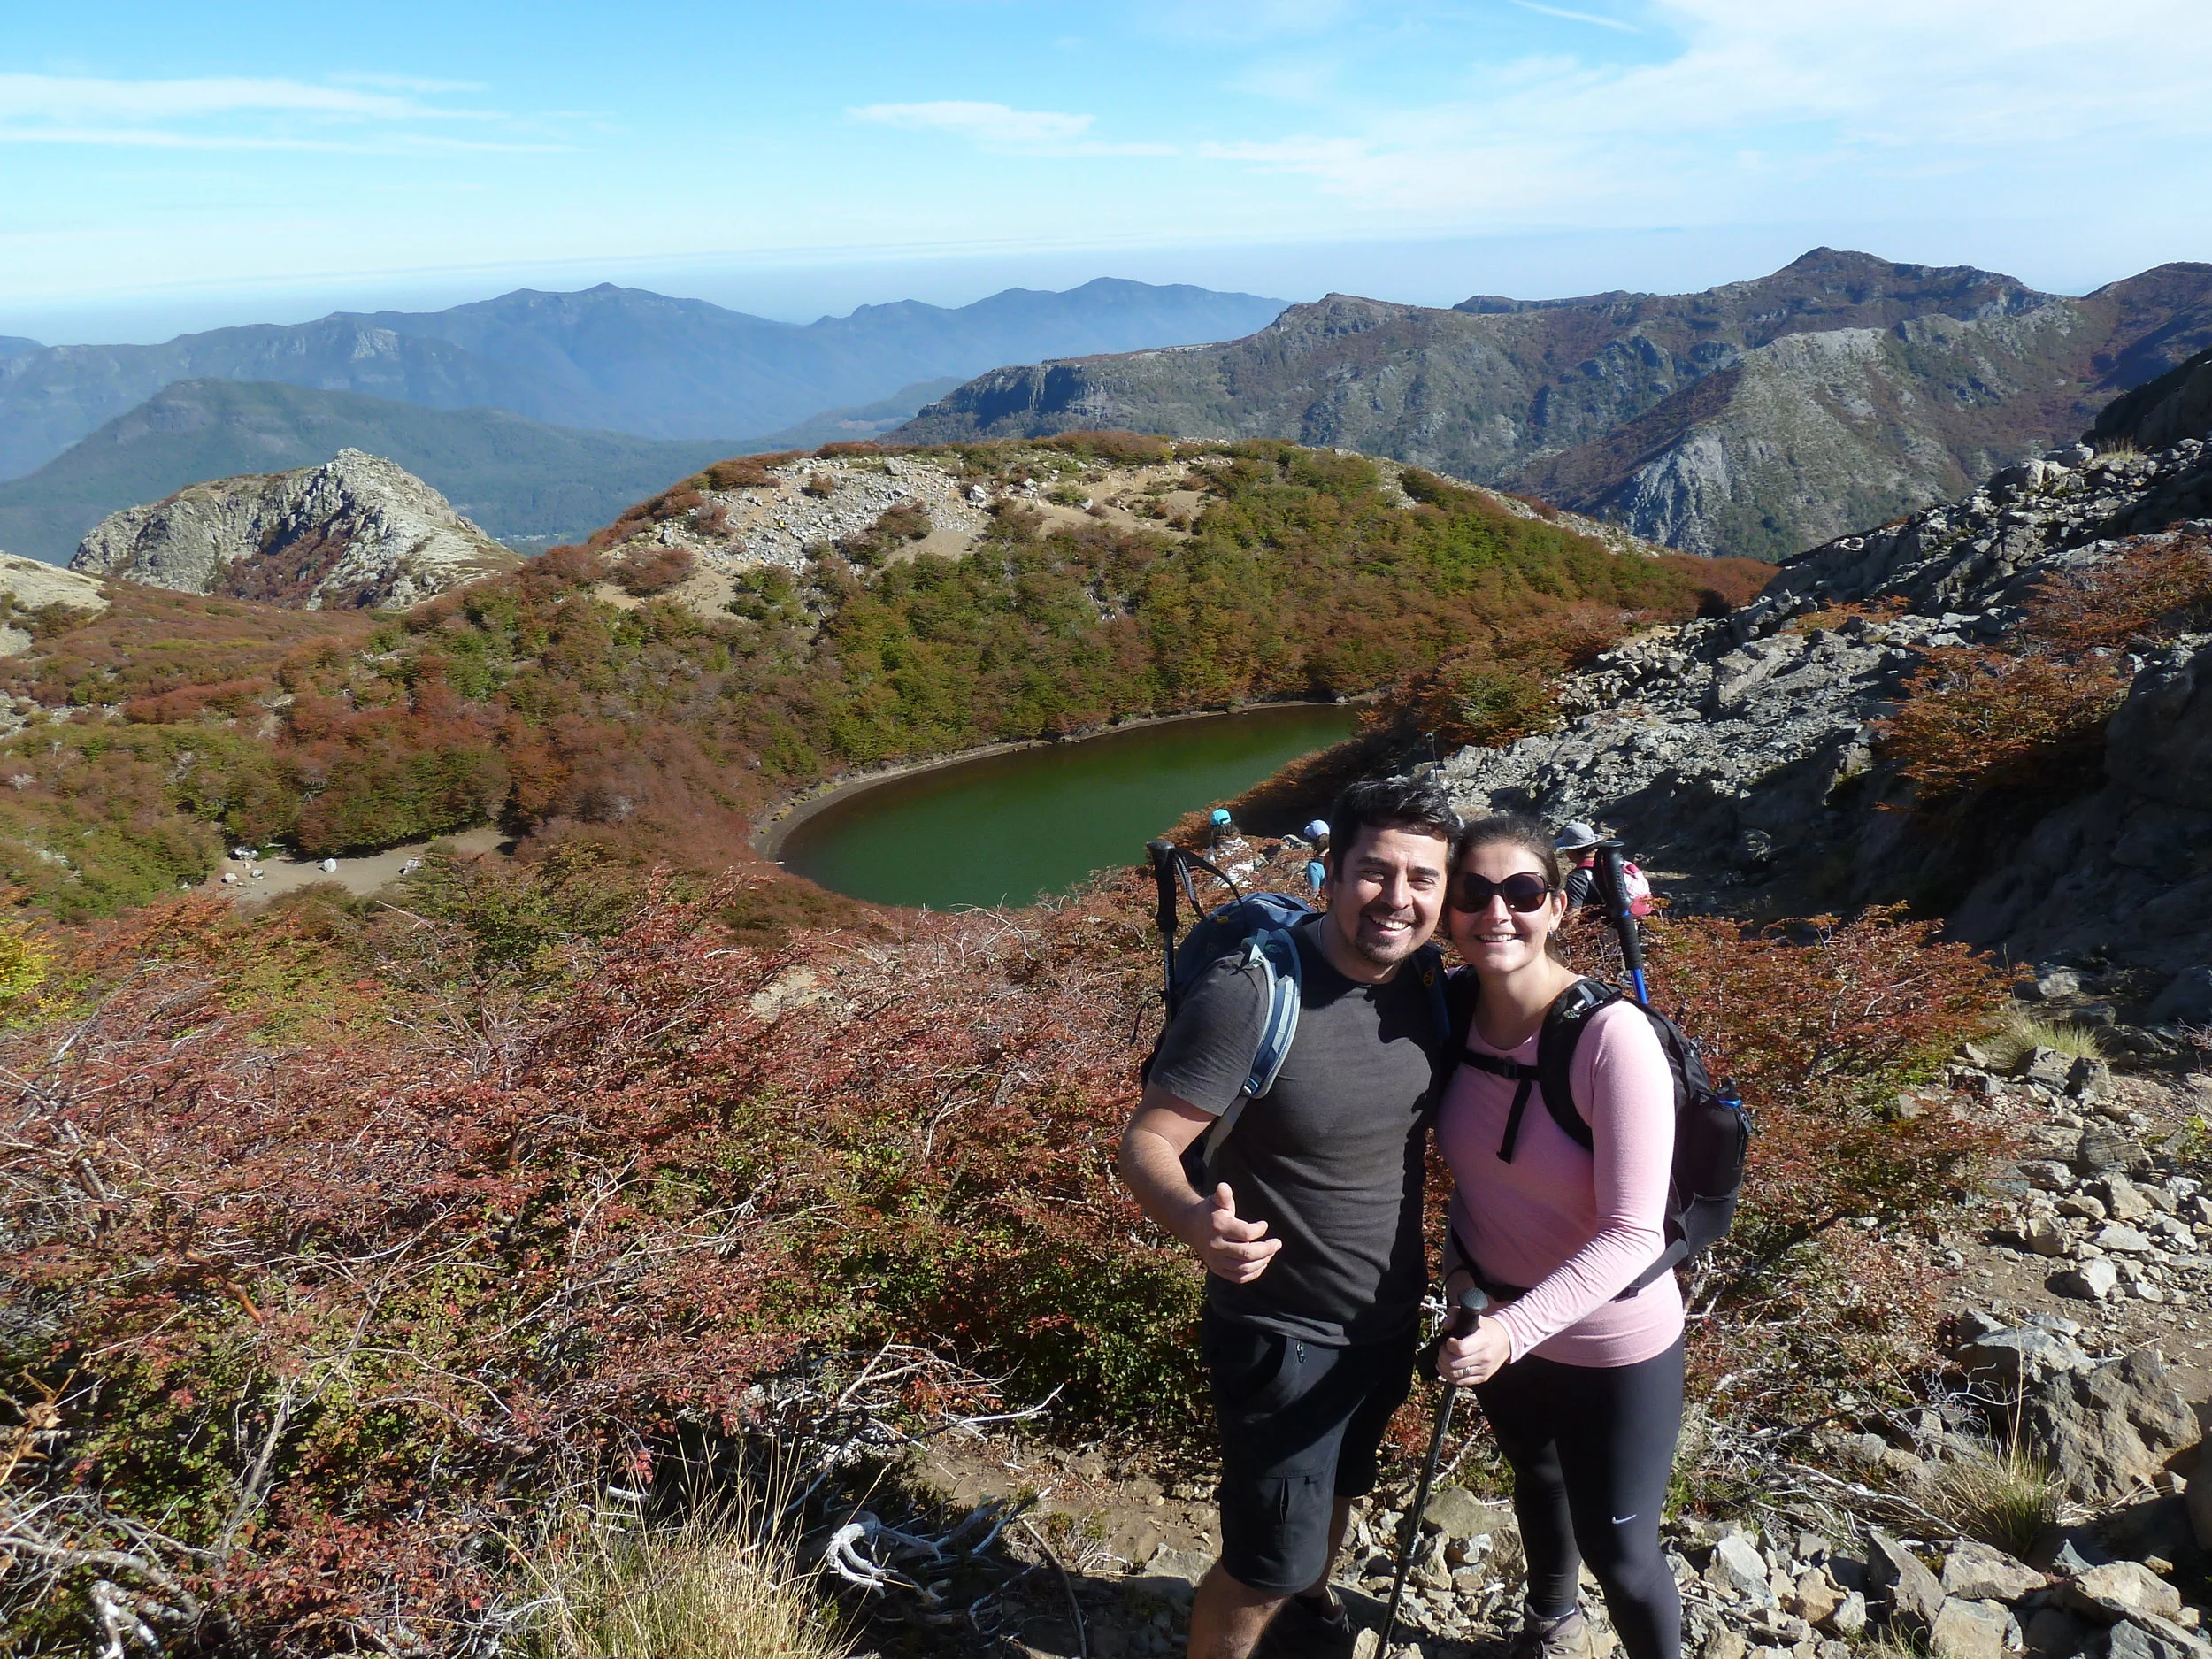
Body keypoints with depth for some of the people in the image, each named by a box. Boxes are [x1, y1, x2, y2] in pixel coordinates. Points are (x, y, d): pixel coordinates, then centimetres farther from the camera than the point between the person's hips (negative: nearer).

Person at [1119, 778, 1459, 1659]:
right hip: (1284, 1336, -6)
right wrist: (1195, 1220, -45)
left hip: (1393, 1317, 7)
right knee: (1264, 1570, 5)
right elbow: (1147, 1142, -26)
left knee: (1341, 1484, 31)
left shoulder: (1428, 982, -9)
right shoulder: (1249, 992, -28)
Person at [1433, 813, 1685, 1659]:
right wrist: (1458, 1260, -4)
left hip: (1611, 1343, -6)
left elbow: (1632, 1232, -29)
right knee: (1535, 1478, 31)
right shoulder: (1453, 1006, -13)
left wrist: (1515, 1330, -37)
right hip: (1496, 1319, 6)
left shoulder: (1611, 1036, -30)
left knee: (1619, 1551, 10)